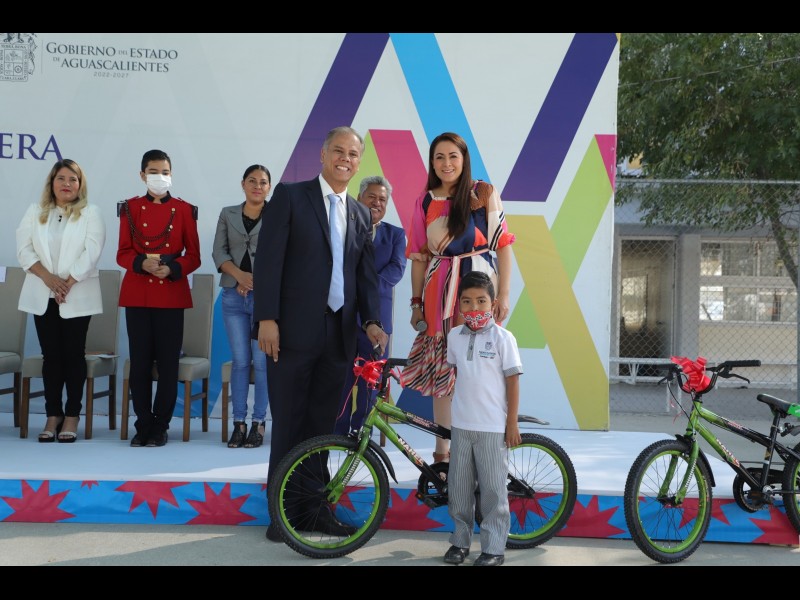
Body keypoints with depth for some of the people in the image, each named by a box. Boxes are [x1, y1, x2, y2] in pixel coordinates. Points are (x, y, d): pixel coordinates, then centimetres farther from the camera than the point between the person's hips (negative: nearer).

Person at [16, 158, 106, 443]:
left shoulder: (91, 213, 2)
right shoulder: (35, 212, 11)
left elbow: (91, 253, -9)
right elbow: (24, 250, 2)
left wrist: (68, 283, -16)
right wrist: (48, 278, -12)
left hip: (77, 297, -3)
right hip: (43, 296, 3)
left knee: (74, 354, 1)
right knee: (51, 355, 5)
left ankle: (72, 415, 7)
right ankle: (53, 415, 11)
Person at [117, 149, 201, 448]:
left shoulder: (184, 210, 4)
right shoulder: (130, 208, 6)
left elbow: (193, 256, 4)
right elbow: (123, 254, 4)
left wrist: (172, 269, -16)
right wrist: (143, 263, -17)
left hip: (172, 295, -1)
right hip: (137, 295, 1)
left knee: (168, 362, 2)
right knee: (140, 362, 4)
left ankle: (161, 426, 13)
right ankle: (144, 424, 15)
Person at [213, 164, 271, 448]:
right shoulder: (228, 214, 12)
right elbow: (219, 252, 6)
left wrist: (257, 280, -11)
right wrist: (240, 275, -11)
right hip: (234, 296, 3)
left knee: (262, 361, -2)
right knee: (240, 361, 5)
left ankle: (259, 423, 7)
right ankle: (238, 422, 10)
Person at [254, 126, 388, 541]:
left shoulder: (361, 215, 15)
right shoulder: (290, 196, -1)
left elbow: (366, 275, 13)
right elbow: (268, 259, -7)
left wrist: (371, 321, -2)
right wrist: (267, 319, -14)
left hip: (339, 334, 4)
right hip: (294, 332, -4)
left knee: (322, 426, 11)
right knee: (288, 425, 3)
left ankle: (315, 506, 21)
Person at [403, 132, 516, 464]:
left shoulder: (485, 194, 1)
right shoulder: (425, 202, 8)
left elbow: (502, 245, -1)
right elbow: (419, 256, 10)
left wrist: (504, 294, -7)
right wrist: (416, 302, 7)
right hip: (440, 294, 2)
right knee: (441, 370, 4)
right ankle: (442, 450, 14)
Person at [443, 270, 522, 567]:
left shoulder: (502, 337, -6)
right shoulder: (454, 336, 5)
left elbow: (512, 381, -5)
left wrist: (512, 423, -7)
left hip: (493, 427, -4)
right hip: (461, 424, 4)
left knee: (492, 490, 3)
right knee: (458, 487, 11)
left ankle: (494, 548, 12)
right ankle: (461, 539, 26)